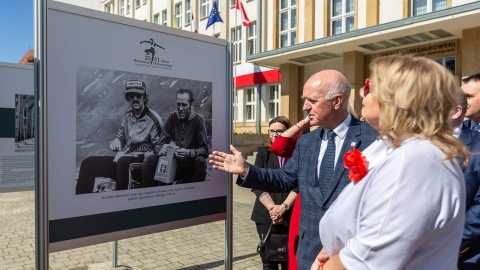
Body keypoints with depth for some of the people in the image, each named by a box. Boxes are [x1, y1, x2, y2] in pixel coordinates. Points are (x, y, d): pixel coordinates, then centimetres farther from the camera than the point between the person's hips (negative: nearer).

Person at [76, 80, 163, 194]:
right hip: (122, 159, 7)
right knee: (88, 163, -4)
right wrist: (116, 142, 0)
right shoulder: (128, 116, 11)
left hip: (140, 163, -7)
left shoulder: (153, 119, -10)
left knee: (122, 162, -39)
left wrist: (138, 155, -18)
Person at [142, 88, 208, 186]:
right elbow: (160, 144, 0)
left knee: (200, 161, -33)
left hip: (191, 165, -2)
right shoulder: (172, 117, 1)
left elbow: (204, 150, -12)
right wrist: (161, 149, -24)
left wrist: (189, 153, -32)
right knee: (149, 161, -19)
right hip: (174, 162, 3)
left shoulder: (198, 119, -8)